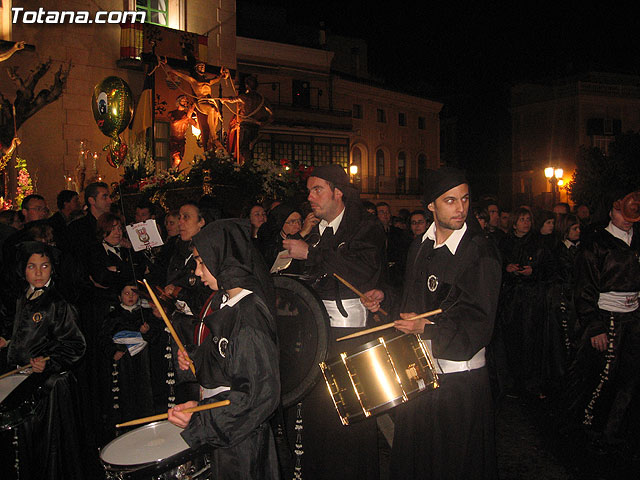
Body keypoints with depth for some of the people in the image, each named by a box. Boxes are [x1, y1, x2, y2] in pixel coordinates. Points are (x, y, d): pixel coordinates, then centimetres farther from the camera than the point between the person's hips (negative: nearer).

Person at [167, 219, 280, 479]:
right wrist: (194, 358, 2)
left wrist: (200, 418, -25)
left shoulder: (249, 314, -26)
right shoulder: (229, 302, 3)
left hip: (242, 439, -8)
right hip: (226, 430, 9)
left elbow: (261, 392, -26)